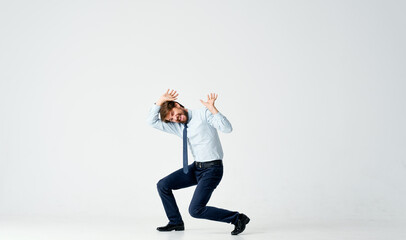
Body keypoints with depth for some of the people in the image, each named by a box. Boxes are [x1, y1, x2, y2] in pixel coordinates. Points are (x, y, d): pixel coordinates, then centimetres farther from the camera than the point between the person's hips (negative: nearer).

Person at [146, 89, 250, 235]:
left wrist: (212, 108, -30)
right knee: (163, 185, 3)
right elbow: (152, 122, 4)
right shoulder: (177, 127, 7)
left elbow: (227, 128, -23)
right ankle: (176, 223, 19)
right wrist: (161, 101, -4)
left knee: (195, 210, -16)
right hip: (196, 167, 8)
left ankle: (237, 218, -2)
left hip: (212, 169, -7)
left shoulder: (203, 114, -11)